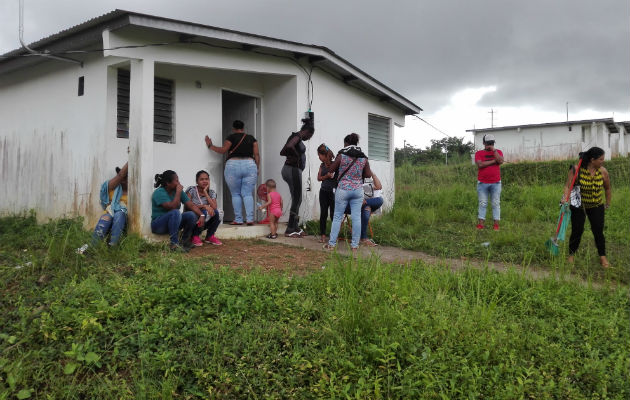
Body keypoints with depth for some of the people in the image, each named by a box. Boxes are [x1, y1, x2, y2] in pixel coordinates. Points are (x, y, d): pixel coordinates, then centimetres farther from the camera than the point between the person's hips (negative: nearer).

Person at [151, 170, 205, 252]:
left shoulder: (177, 191, 2)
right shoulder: (159, 192, -17)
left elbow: (191, 205, -4)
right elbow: (172, 207, -30)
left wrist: (201, 215, -19)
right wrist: (178, 192, -24)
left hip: (173, 223, 6)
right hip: (158, 225, -6)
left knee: (191, 214, -17)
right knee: (175, 212, -34)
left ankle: (185, 241, 2)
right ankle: (174, 244, -30)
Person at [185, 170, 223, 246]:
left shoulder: (211, 193, 1)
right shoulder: (191, 190, -9)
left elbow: (214, 207, -17)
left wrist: (205, 192, -16)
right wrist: (204, 206, -28)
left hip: (204, 222, 4)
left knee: (216, 212, -23)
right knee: (204, 212, -33)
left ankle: (210, 236, -3)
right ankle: (195, 236, -11)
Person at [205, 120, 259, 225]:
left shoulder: (232, 137, 2)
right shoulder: (252, 138, 11)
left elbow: (223, 150, 2)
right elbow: (256, 155, 8)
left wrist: (210, 146, 16)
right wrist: (257, 168, 14)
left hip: (233, 166, -2)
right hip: (250, 165, 2)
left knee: (236, 194, 6)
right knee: (248, 194, 2)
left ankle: (238, 220, 3)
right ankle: (250, 219, -6)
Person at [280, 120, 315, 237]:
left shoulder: (296, 137, 18)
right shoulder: (297, 136, -11)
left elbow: (282, 152, 23)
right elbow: (289, 146, -32)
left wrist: (291, 155, 8)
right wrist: (297, 155, -16)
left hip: (289, 169, 10)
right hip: (293, 169, -10)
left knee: (297, 200, 15)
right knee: (297, 200, -4)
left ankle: (295, 228, 22)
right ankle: (290, 230, 1)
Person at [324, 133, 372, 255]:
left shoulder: (341, 156, -7)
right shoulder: (363, 158, 2)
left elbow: (331, 169, 3)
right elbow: (368, 175, 6)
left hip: (343, 189, -2)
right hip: (358, 190, 2)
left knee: (337, 216, 6)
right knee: (356, 217, 4)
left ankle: (331, 244, 10)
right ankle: (355, 246, 7)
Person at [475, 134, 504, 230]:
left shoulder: (498, 152, 9)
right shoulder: (479, 153, 5)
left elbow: (500, 161, -10)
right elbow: (480, 164, -11)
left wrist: (494, 150, -10)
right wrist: (493, 161, -7)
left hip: (496, 183, 1)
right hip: (482, 183, -1)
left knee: (496, 204, 1)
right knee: (482, 204, 1)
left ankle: (496, 224, 3)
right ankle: (480, 223, 3)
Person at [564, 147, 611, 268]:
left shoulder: (603, 171, -9)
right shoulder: (577, 170, -18)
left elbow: (607, 188, 6)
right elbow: (567, 186, -20)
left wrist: (608, 204, 15)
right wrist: (565, 198, -38)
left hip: (597, 207, 2)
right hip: (578, 206, -2)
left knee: (598, 232, 0)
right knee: (576, 231, 0)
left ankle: (602, 257, 18)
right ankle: (571, 255, 19)